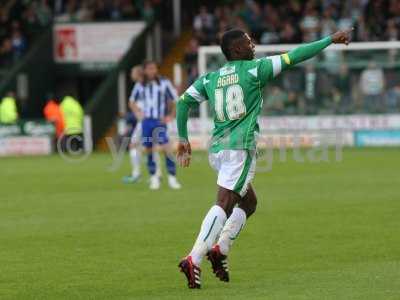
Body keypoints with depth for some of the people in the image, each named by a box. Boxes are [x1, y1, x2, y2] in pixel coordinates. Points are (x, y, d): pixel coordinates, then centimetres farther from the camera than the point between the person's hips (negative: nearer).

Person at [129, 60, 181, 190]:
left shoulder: (164, 83, -4)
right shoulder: (140, 86, 5)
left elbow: (175, 100, 2)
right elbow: (132, 101, 22)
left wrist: (170, 116, -5)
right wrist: (138, 113, 7)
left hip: (160, 121, -3)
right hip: (146, 122, 3)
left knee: (166, 149, -16)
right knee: (149, 150, 4)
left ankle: (172, 178, -11)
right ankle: (153, 177, 17)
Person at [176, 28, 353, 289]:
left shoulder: (210, 78, 15)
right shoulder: (255, 69, 0)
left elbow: (183, 102, 17)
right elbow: (294, 57, 1)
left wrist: (183, 139, 23)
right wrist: (331, 40, 8)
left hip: (217, 149, 7)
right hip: (241, 147, -7)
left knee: (249, 202, 20)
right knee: (224, 204, -13)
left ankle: (220, 248, 5)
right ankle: (194, 260, -25)